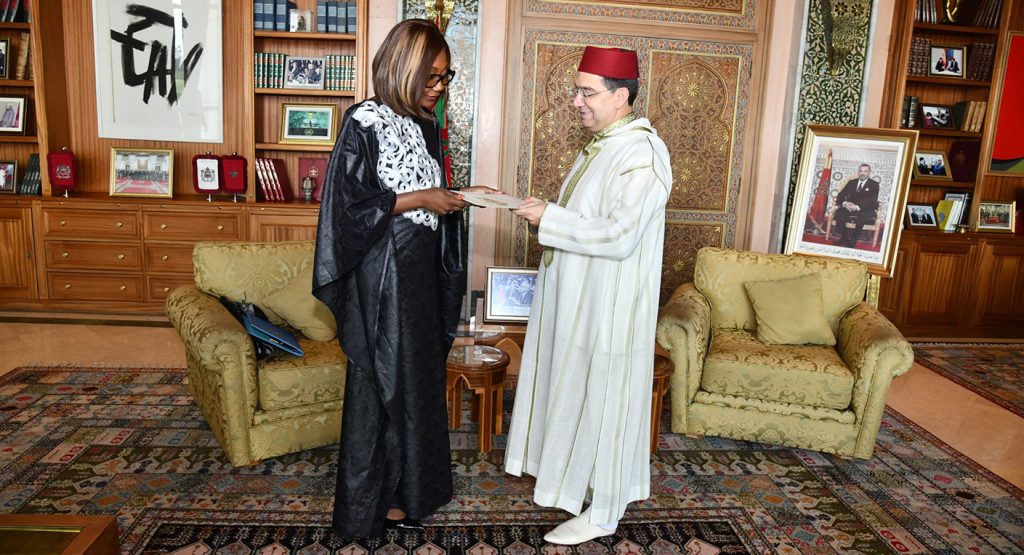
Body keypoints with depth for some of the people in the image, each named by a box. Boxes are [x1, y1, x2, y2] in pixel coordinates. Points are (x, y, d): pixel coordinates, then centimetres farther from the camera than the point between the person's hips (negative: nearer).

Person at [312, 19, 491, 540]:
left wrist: (454, 198, 0)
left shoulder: (425, 125, 11)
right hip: (380, 273, -8)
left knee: (417, 375, 14)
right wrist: (421, 198, -17)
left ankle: (408, 485, 31)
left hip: (420, 269, 8)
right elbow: (350, 202, -17)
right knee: (381, 383, 2)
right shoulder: (365, 122, -12)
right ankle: (369, 503, 19)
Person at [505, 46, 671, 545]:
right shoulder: (601, 144, 11)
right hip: (577, 298, 9)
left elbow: (619, 236, -28)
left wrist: (549, 218, -22)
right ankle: (572, 479, 37)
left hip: (608, 307, -9)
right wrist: (546, 214, 5)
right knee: (573, 390, 19)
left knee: (600, 399, 3)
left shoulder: (642, 154, -20)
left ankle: (601, 511, 20)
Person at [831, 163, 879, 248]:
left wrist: (858, 207, -28)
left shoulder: (874, 184, 6)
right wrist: (844, 203, -18)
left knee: (862, 216, -38)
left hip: (866, 210, -3)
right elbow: (840, 195, 8)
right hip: (849, 208, 3)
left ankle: (852, 241, -25)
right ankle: (844, 238, -18)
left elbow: (872, 200, -10)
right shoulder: (851, 182, 17)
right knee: (839, 213, -29)